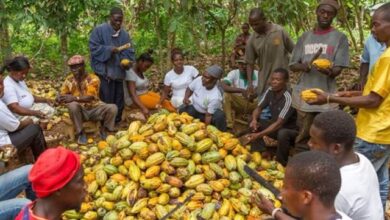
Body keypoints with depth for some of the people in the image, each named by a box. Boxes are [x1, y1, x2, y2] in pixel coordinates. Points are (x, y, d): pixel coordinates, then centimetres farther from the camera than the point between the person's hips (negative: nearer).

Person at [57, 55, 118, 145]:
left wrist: (74, 98, -41)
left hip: (94, 108, -1)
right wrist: (60, 98, -27)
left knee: (112, 108, -27)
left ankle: (103, 130, 0)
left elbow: (90, 97, -25)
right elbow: (61, 95, -1)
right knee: (72, 105, -33)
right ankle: (80, 133, -15)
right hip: (80, 110, 1)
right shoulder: (69, 80, -2)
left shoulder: (93, 78, -14)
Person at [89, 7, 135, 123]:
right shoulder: (99, 30, -4)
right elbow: (94, 47, -8)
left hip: (118, 71, 5)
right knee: (107, 100, -5)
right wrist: (109, 49, -20)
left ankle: (117, 122, 24)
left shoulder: (125, 34, 11)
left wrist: (126, 61, -12)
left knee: (119, 100, 11)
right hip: (104, 71, -5)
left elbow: (129, 51, 9)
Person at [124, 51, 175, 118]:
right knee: (161, 104, -23)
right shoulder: (131, 73, -19)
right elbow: (133, 94, -28)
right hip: (134, 100, -8)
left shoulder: (141, 72, 8)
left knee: (164, 101, -14)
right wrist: (143, 108, -40)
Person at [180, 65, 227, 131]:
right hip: (195, 109, 5)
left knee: (220, 116, -36)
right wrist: (186, 98, -16)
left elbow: (208, 115, -27)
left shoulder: (215, 97, -35)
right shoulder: (199, 80, -21)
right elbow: (189, 89, 2)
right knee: (182, 110, -22)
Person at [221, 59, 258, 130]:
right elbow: (224, 86, -26)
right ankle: (230, 126, -25)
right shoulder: (233, 73, -10)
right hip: (237, 103, 0)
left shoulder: (257, 74, -8)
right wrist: (241, 90, -37)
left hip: (252, 103, 0)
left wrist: (255, 94, -35)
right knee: (226, 95, -27)